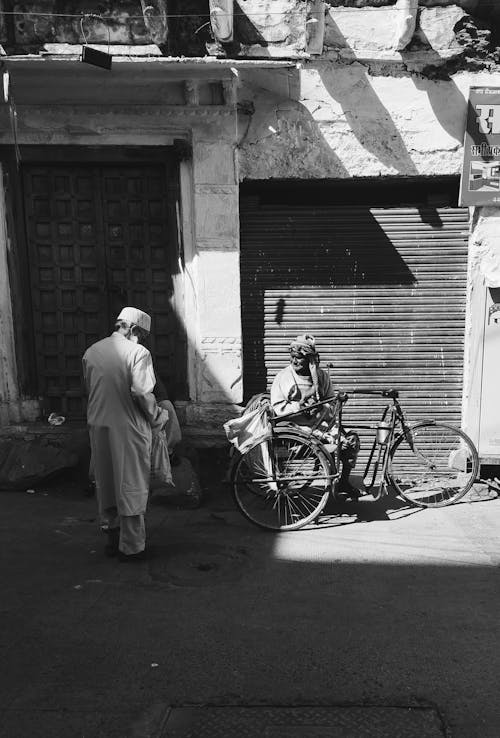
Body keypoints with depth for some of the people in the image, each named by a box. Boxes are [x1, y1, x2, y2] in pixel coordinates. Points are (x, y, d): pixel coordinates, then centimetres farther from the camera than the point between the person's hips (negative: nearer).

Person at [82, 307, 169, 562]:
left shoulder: (91, 351, 6)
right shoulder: (137, 352, -13)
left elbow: (90, 390, 10)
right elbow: (141, 393, -21)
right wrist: (157, 417, -6)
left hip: (98, 425, 6)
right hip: (128, 427, -6)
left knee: (105, 483, 18)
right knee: (131, 486, 6)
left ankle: (112, 536, 31)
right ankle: (132, 547, 14)